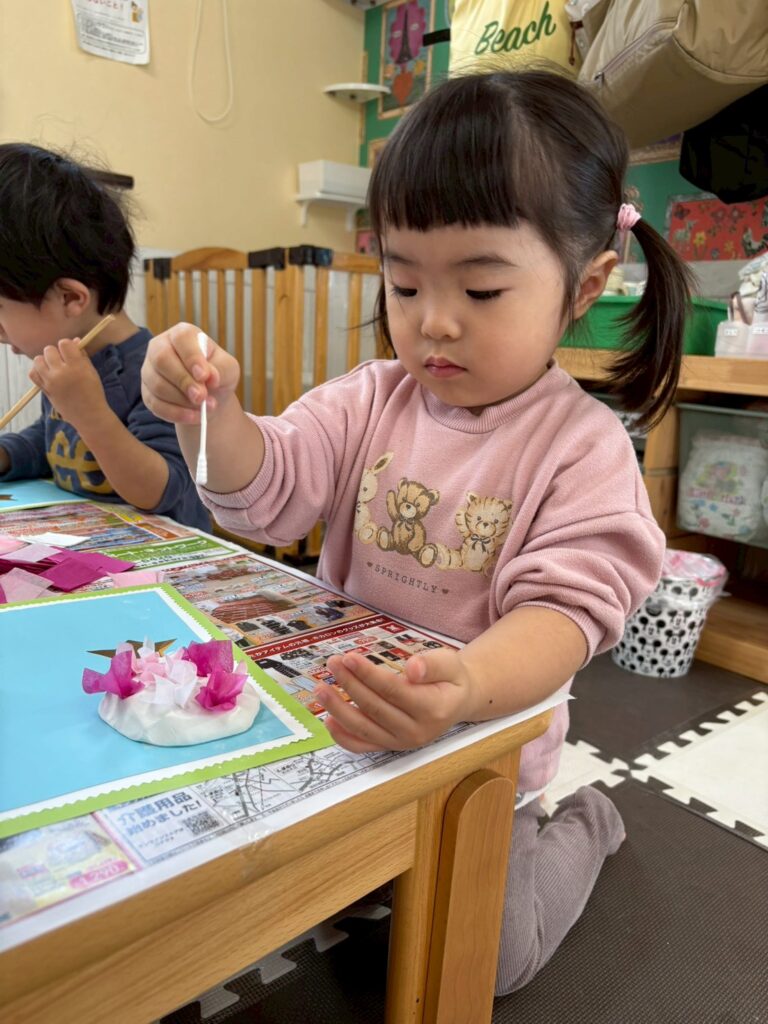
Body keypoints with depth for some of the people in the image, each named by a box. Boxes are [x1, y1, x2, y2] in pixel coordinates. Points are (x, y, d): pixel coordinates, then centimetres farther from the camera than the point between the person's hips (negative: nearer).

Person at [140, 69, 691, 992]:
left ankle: (579, 824, 30)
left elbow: (563, 608, -27)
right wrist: (213, 415, -33)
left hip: (481, 752, -3)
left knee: (484, 956, 4)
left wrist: (464, 688, -48)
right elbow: (265, 493, -11)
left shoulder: (583, 446, -19)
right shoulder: (371, 401, -7)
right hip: (341, 720, 4)